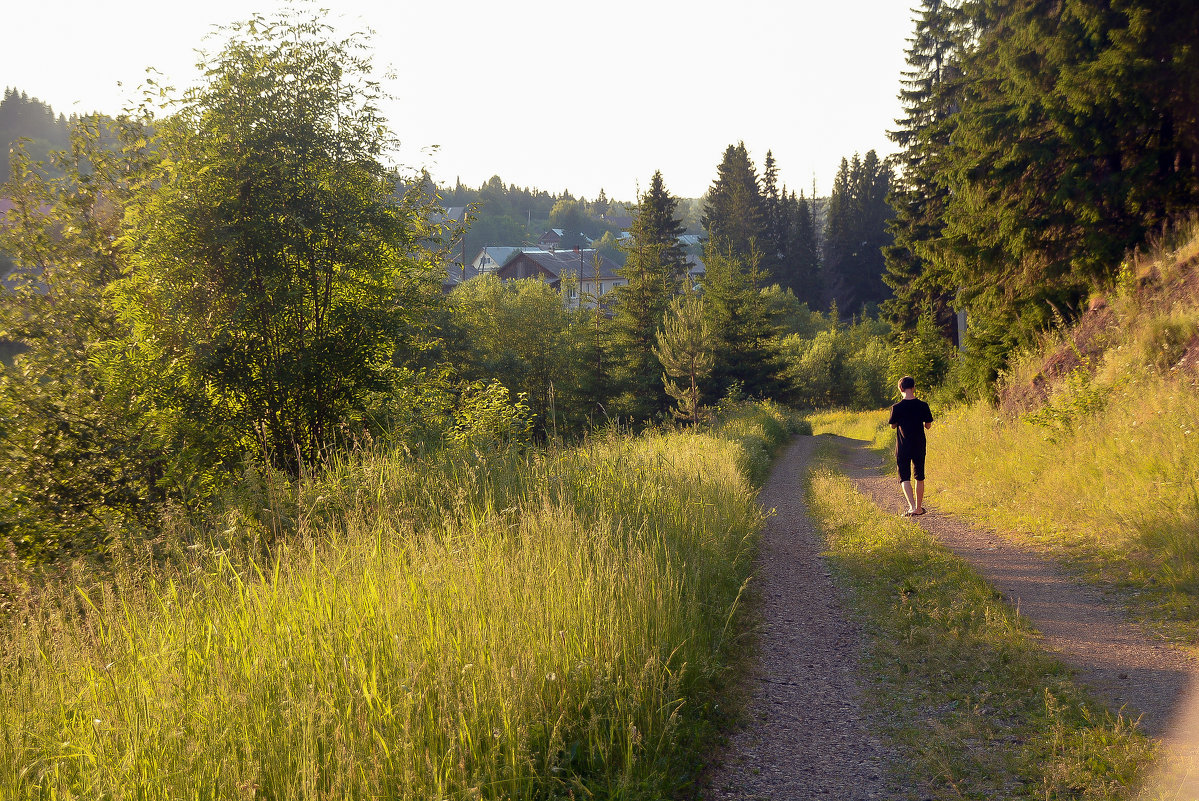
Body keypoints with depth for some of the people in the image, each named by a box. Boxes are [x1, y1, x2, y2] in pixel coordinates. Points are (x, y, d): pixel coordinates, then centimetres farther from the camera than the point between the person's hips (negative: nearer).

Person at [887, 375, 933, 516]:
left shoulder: (897, 408, -12)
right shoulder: (923, 406, -6)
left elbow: (893, 426, 0)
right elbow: (928, 425, 3)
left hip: (903, 448, -2)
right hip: (919, 447, 2)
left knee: (904, 478, 1)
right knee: (919, 478, 17)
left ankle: (912, 506, -19)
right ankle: (919, 508, 24)